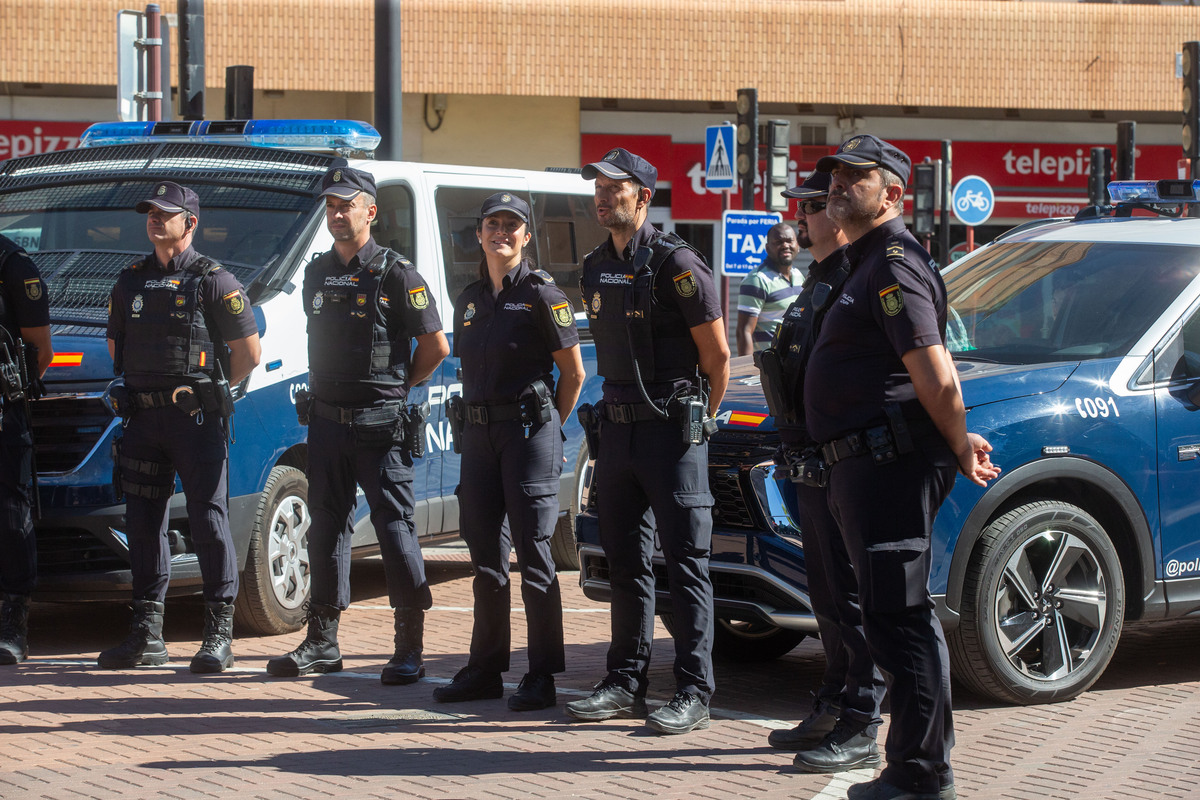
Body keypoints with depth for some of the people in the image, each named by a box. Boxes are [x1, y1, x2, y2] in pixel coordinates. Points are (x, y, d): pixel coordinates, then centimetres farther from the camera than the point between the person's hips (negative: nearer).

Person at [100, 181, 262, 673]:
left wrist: (208, 390, 2)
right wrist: (138, 386, 13)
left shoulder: (214, 281, -3)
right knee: (142, 523, 7)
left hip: (196, 420, -6)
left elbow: (250, 351, -2)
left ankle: (220, 635, -1)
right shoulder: (130, 282, 14)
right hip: (142, 419, 6)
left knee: (208, 521, -5)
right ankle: (146, 635, 13)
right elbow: (115, 343, 26)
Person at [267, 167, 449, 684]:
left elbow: (435, 346, -3)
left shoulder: (396, 274, -6)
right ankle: (322, 641, 17)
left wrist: (396, 387, 2)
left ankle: (409, 648, -1)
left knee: (395, 528, -5)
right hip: (326, 422, 6)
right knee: (327, 527, 10)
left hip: (380, 427, -6)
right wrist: (324, 391, 13)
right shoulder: (317, 274, 12)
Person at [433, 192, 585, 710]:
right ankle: (485, 670, 18)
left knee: (533, 552, -5)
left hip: (529, 431, -7)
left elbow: (573, 373, -2)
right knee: (486, 553, 11)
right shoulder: (470, 299, 14)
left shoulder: (541, 294, -5)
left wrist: (548, 428, 2)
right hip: (478, 433, 7)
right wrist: (474, 423, 12)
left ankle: (541, 678, -1)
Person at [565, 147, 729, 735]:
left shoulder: (675, 263, -11)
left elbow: (717, 356, -8)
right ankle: (626, 682, 18)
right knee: (625, 561, 11)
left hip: (672, 429, -8)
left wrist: (700, 417, 0)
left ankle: (694, 692, -3)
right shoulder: (595, 269, 12)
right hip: (616, 426, 8)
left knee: (685, 561, -5)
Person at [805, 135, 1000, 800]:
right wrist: (959, 443, 20)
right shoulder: (869, 264, 22)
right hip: (865, 467, 11)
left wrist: (959, 451, -9)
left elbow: (936, 377, -19)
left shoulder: (895, 264, -12)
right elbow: (931, 377, 27)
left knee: (899, 621, -9)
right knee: (900, 621, 14)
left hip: (890, 464, -11)